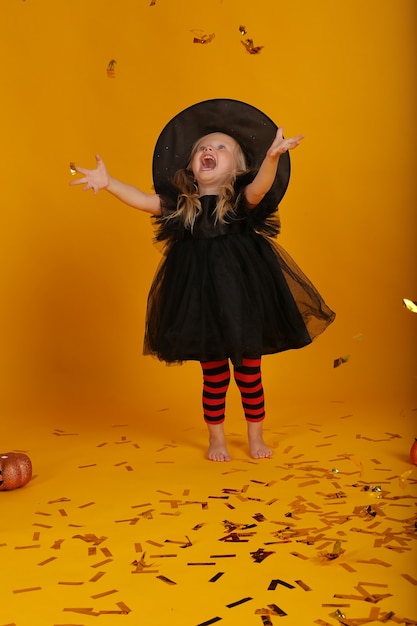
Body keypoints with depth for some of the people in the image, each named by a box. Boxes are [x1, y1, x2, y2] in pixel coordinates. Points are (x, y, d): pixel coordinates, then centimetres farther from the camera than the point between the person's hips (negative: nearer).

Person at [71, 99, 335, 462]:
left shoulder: (243, 199, -5)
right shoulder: (181, 204, 3)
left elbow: (260, 186, -24)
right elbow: (144, 201, -3)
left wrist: (272, 156, -43)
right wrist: (108, 183, -16)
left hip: (243, 295, -1)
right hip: (201, 298, 2)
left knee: (249, 370, 10)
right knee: (213, 373, 11)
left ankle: (256, 436, 29)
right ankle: (217, 439, 28)